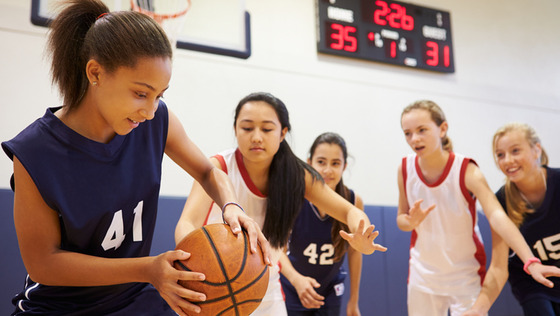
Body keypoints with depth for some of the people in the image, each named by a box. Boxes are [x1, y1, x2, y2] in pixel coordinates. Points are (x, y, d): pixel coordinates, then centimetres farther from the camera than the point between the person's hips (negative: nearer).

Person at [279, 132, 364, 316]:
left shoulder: (354, 202, -15)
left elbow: (354, 252, -3)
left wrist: (353, 301, 4)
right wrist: (296, 279, -39)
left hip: (330, 293, 2)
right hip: (293, 291, -1)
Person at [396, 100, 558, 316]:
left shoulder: (466, 171, -20)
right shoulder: (405, 169, -9)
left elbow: (497, 216, -34)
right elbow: (401, 219, 2)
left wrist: (530, 261, -47)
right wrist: (411, 221, -22)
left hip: (466, 276, -3)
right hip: (423, 274, 3)